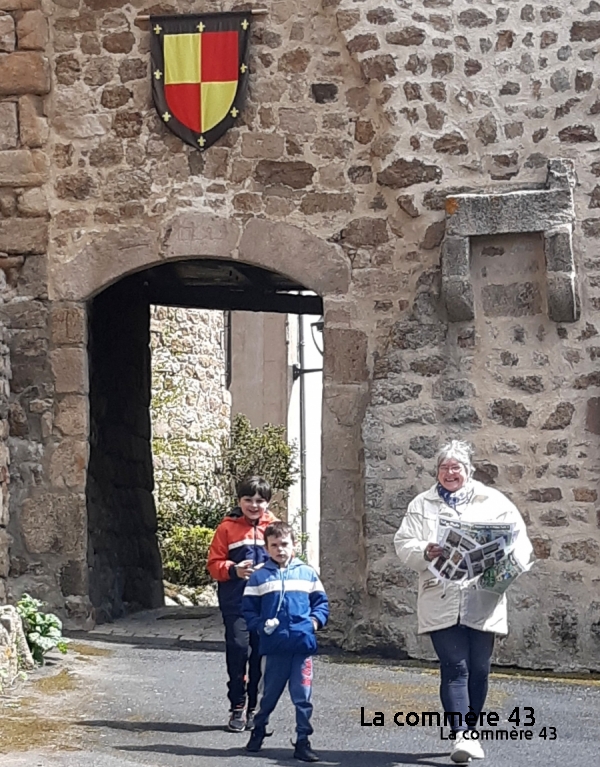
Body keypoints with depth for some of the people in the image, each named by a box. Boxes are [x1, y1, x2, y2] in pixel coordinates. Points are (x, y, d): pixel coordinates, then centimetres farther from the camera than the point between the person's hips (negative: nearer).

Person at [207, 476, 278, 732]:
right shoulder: (227, 528, 3)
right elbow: (214, 563, 3)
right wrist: (234, 570, -16)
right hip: (236, 602, -1)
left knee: (261, 653, 5)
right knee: (238, 648, -8)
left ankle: (255, 708, 16)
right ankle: (237, 708, 3)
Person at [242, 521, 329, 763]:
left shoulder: (307, 574, 7)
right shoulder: (259, 577, 4)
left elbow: (321, 602, 13)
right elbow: (248, 609, 4)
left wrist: (316, 620, -4)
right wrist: (261, 625, -11)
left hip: (303, 645, 1)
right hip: (273, 646, -1)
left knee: (303, 696, 1)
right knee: (269, 694, 12)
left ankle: (303, 741, 7)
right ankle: (258, 731, 31)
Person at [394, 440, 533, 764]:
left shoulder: (494, 502, 10)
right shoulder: (422, 505, 12)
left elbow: (519, 540, 7)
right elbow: (403, 542, 6)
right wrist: (425, 553, -16)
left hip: (483, 601, 1)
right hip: (441, 601, -1)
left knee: (479, 669, 6)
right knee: (455, 667, -10)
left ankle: (468, 730, 21)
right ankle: (461, 733, -14)